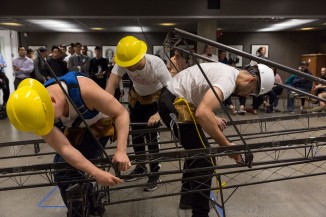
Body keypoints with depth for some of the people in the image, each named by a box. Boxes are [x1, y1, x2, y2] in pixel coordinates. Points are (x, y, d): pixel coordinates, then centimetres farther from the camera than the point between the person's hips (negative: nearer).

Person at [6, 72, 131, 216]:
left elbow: (121, 113, -30)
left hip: (98, 127, -4)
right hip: (72, 130, 4)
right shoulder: (38, 110, -26)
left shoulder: (84, 89, -39)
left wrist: (121, 151, -41)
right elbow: (65, 149, -32)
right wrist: (97, 173, -43)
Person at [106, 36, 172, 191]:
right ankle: (141, 166, 32)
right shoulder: (123, 63, -28)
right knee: (136, 133, 10)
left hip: (155, 98, -4)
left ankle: (155, 173, 9)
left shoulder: (156, 64, -35)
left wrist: (159, 114, -48)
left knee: (151, 135, -10)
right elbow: (111, 85, -34)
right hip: (136, 97, 4)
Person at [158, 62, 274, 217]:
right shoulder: (228, 80, -19)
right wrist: (227, 145, -27)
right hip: (175, 105, -11)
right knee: (205, 159, -5)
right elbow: (202, 113, -36)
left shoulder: (227, 71, 12)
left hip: (169, 99, 11)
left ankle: (188, 198, 37)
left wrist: (213, 119, 14)